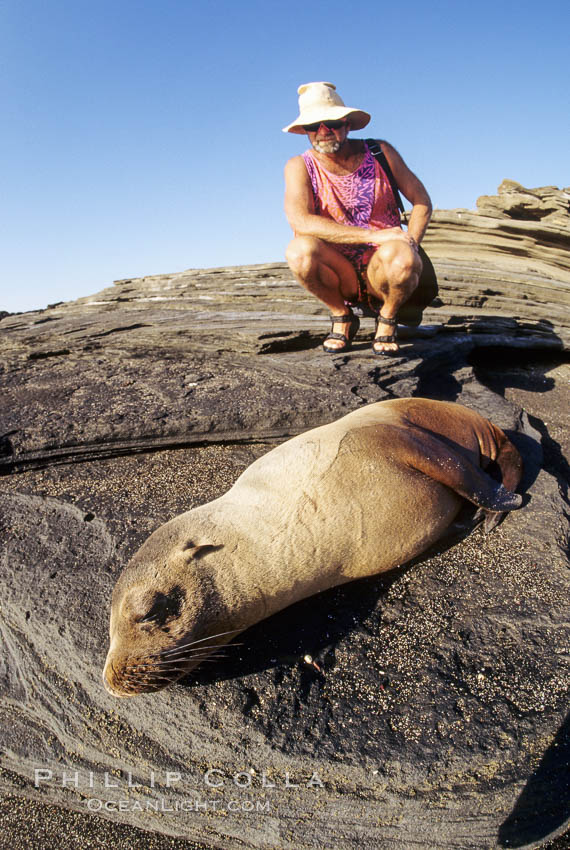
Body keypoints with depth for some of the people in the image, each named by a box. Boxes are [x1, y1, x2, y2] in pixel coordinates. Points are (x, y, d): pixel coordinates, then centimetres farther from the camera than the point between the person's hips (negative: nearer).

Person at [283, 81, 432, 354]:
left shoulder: (380, 152, 2)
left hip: (380, 269, 0)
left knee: (400, 258, -35)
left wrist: (408, 246, -13)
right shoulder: (300, 167, -4)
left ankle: (387, 317, 0)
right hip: (339, 275, 0)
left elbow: (422, 202, 6)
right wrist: (373, 234, -27)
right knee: (299, 250, -30)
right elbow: (300, 221, -22)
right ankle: (341, 318, -2)